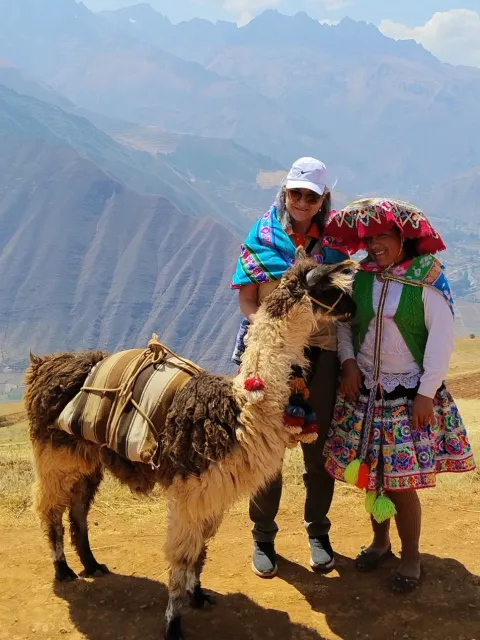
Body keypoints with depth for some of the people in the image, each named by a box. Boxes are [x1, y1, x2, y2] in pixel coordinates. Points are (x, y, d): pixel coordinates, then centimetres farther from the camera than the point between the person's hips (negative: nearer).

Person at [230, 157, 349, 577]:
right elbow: (247, 298, 0)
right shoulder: (261, 235, 1)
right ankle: (264, 537, 25)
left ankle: (318, 534, 30)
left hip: (320, 353, 1)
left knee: (319, 447, 10)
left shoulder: (333, 240, 4)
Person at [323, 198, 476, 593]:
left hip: (409, 394, -4)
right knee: (370, 473, 12)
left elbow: (442, 337, -11)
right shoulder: (361, 278, 0)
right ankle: (380, 541, 35)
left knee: (401, 481, -1)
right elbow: (343, 322, 11)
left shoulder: (427, 279, -11)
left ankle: (411, 558, 19)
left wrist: (427, 392, -14)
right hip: (364, 392, 4)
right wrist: (348, 361, -5)